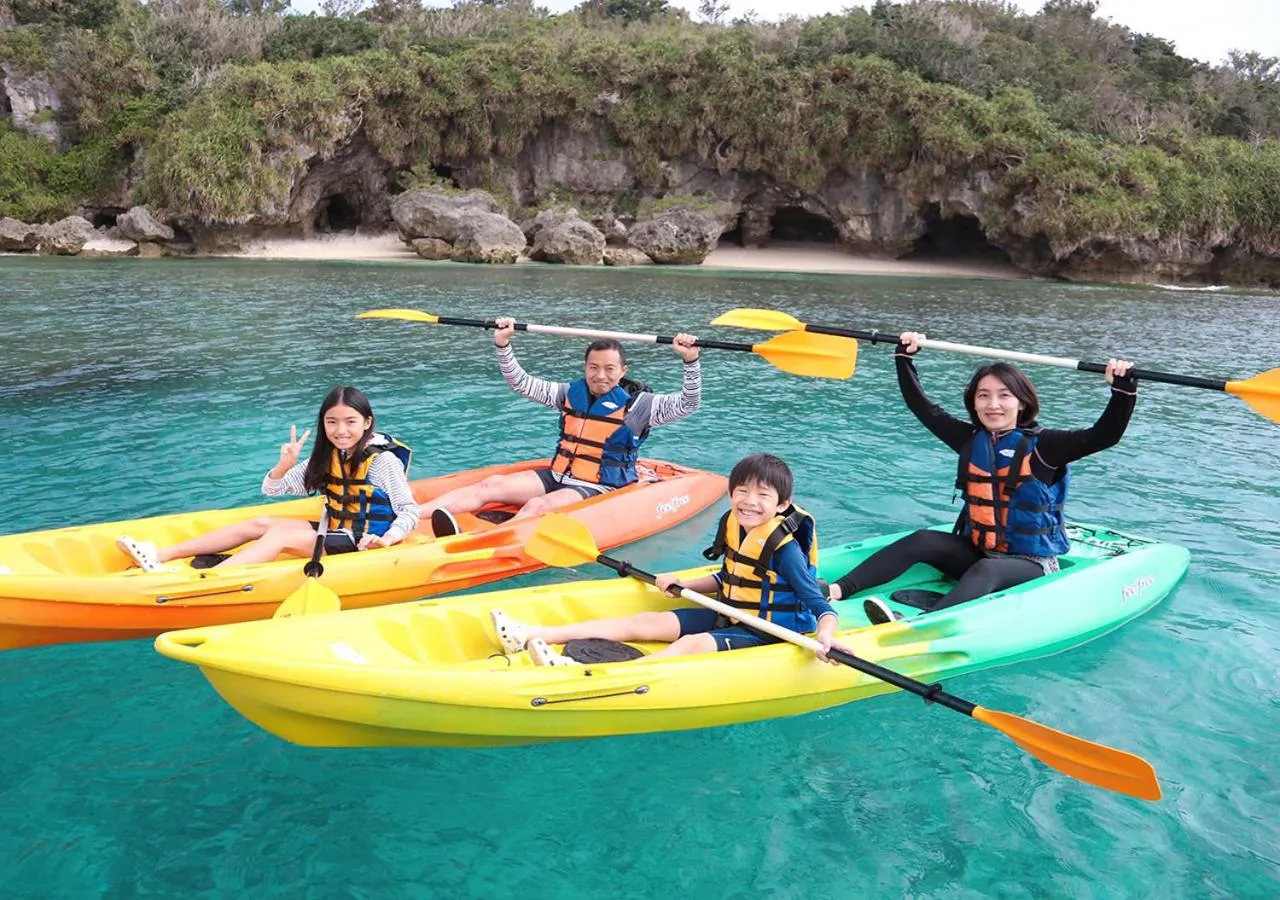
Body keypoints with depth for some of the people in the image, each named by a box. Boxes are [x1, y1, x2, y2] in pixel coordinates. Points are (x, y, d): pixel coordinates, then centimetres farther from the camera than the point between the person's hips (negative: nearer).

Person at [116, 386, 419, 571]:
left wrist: (387, 539, -33)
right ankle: (161, 555, -5)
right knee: (260, 523, -1)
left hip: (360, 544, -8)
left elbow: (410, 511, -16)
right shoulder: (327, 458, 8)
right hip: (333, 532, 8)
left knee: (279, 535, -22)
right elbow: (271, 490, 10)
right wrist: (285, 465, -12)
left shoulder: (384, 460, -13)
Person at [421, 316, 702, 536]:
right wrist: (503, 344, 2)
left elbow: (688, 404, -12)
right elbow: (520, 383, 13)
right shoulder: (571, 393, 8)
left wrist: (690, 360, -25)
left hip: (600, 489, -5)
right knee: (492, 484, -14)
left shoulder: (636, 404, -5)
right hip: (557, 477, 5)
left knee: (537, 506, -32)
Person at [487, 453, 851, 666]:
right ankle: (532, 636, -10)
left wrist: (825, 636, -43)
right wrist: (682, 585, 8)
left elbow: (821, 604, -24)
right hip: (728, 616, 7)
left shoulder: (784, 547, -21)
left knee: (693, 644, -31)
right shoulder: (732, 526, 1)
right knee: (643, 622, -3)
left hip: (764, 633, -7)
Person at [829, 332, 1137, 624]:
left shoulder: (1042, 446, -7)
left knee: (986, 570, -35)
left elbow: (1105, 435, -17)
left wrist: (1123, 388, -29)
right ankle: (836, 590, -33)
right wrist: (905, 357, 10)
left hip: (1031, 565, -5)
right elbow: (922, 407, 12)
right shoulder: (970, 440, 6)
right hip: (976, 553, 5)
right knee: (923, 541, -20)